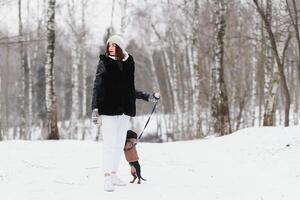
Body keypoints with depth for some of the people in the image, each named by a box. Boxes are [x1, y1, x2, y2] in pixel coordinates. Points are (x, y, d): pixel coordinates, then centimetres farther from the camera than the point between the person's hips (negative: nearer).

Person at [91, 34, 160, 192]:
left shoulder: (128, 64, 11)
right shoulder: (104, 63, -1)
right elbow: (97, 87, -7)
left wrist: (147, 97, 19)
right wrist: (95, 108, -16)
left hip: (124, 110, 5)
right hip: (108, 110, -5)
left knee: (119, 144, 8)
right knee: (110, 143, -10)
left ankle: (113, 175, 16)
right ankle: (107, 179, -9)